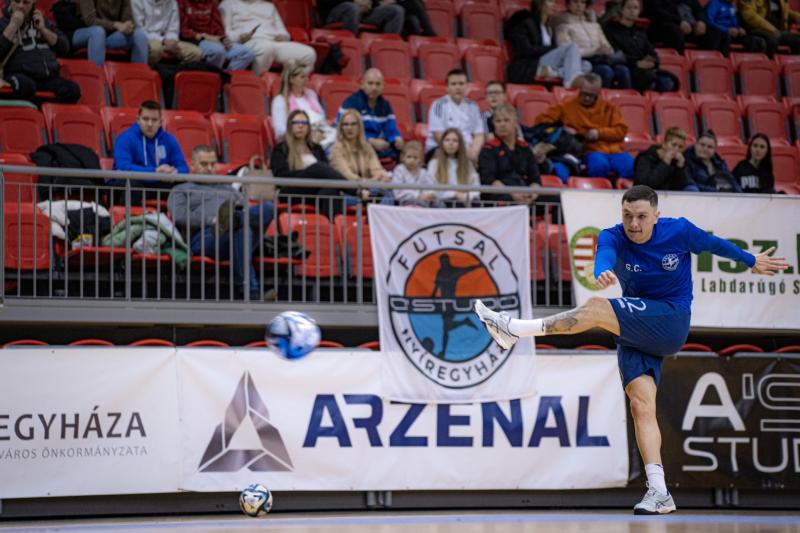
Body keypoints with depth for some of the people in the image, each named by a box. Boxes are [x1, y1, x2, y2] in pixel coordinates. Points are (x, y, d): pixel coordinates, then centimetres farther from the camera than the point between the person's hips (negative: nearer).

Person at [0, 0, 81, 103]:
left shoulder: (41, 21, 23)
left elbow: (64, 48, 16)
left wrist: (43, 29, 5)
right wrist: (13, 26, -8)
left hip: (48, 78, 4)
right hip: (21, 76, -4)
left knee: (72, 90, -25)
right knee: (25, 85, -40)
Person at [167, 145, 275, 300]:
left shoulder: (227, 188, 41)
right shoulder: (180, 190, 27)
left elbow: (249, 211, 28)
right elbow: (179, 216, 4)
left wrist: (238, 215, 0)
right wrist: (211, 220, -12)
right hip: (204, 236, -4)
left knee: (268, 208, -27)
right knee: (243, 227, -41)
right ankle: (250, 292, -53)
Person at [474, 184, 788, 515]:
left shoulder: (679, 231, -8)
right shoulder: (613, 237, -6)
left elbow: (716, 245, 10)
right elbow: (604, 255, -29)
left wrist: (752, 262, 25)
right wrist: (602, 273, -54)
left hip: (672, 323, -4)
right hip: (634, 332, 4)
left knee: (597, 309, -26)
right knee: (641, 404, -12)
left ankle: (513, 329, -23)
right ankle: (659, 494, -14)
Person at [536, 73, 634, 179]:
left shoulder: (609, 108, 21)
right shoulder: (568, 106, 15)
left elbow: (621, 130, 14)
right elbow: (542, 119, 13)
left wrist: (599, 133, -3)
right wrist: (562, 129, -3)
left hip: (614, 150, 2)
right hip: (591, 151, -2)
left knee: (630, 168, -33)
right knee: (599, 165, -40)